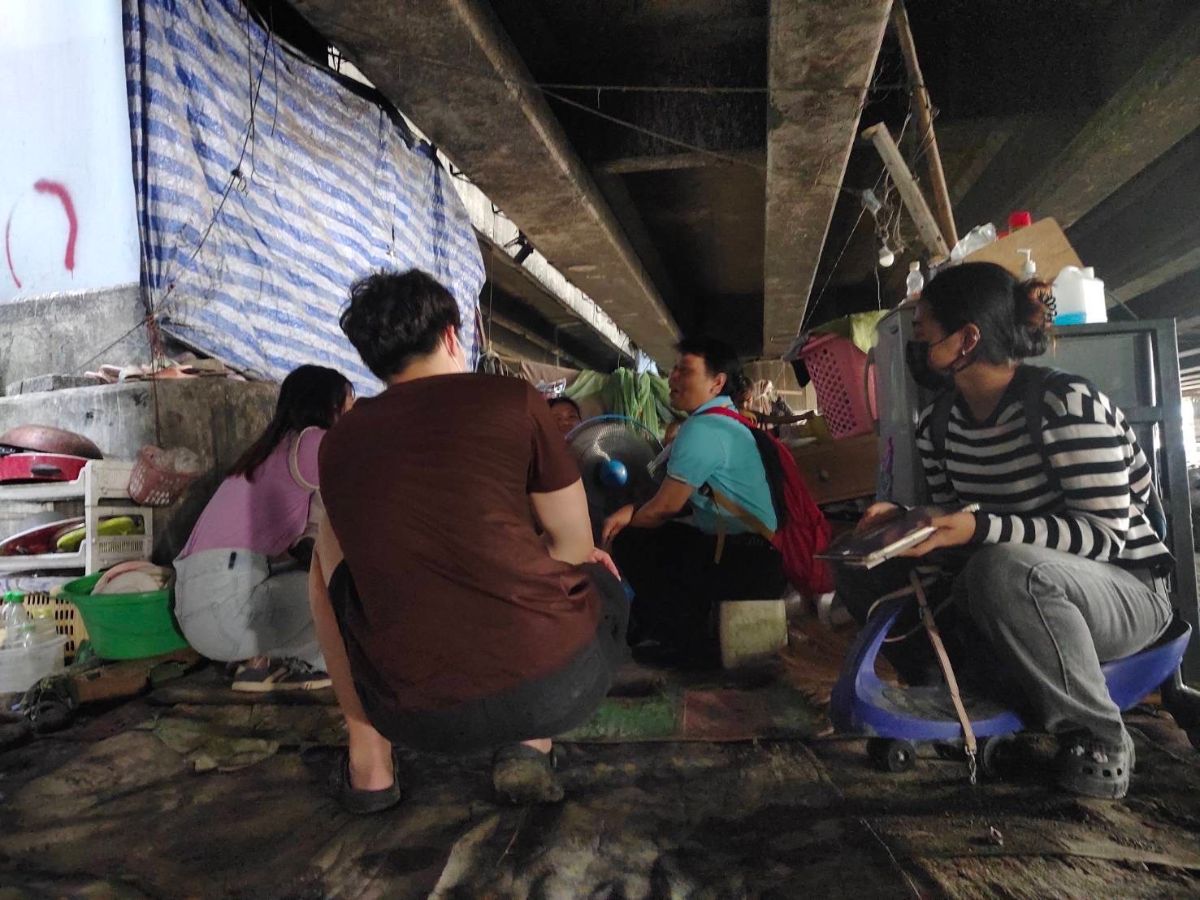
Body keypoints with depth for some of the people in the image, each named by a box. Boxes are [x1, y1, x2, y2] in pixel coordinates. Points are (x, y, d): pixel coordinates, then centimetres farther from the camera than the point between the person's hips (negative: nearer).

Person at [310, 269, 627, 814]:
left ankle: (368, 762, 24)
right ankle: (528, 746, 12)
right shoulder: (512, 398, 0)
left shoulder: (340, 442, 11)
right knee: (599, 574, 32)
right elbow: (575, 545, 6)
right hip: (560, 686, -2)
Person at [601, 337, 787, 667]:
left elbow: (665, 507, -12)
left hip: (747, 567, -10)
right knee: (653, 537, 16)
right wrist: (633, 512, 4)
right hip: (758, 555, 10)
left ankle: (692, 645, 5)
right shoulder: (727, 422, 14)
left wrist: (626, 520, 8)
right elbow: (682, 500, 17)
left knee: (630, 544, -2)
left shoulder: (702, 429, -17)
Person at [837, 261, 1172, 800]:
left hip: (1122, 592, -6)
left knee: (1003, 570, -40)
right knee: (863, 573, -7)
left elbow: (1104, 535, -24)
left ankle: (1097, 737, -14)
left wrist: (981, 530, -35)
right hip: (1007, 595, 6)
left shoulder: (1067, 402, -20)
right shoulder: (936, 428, 1)